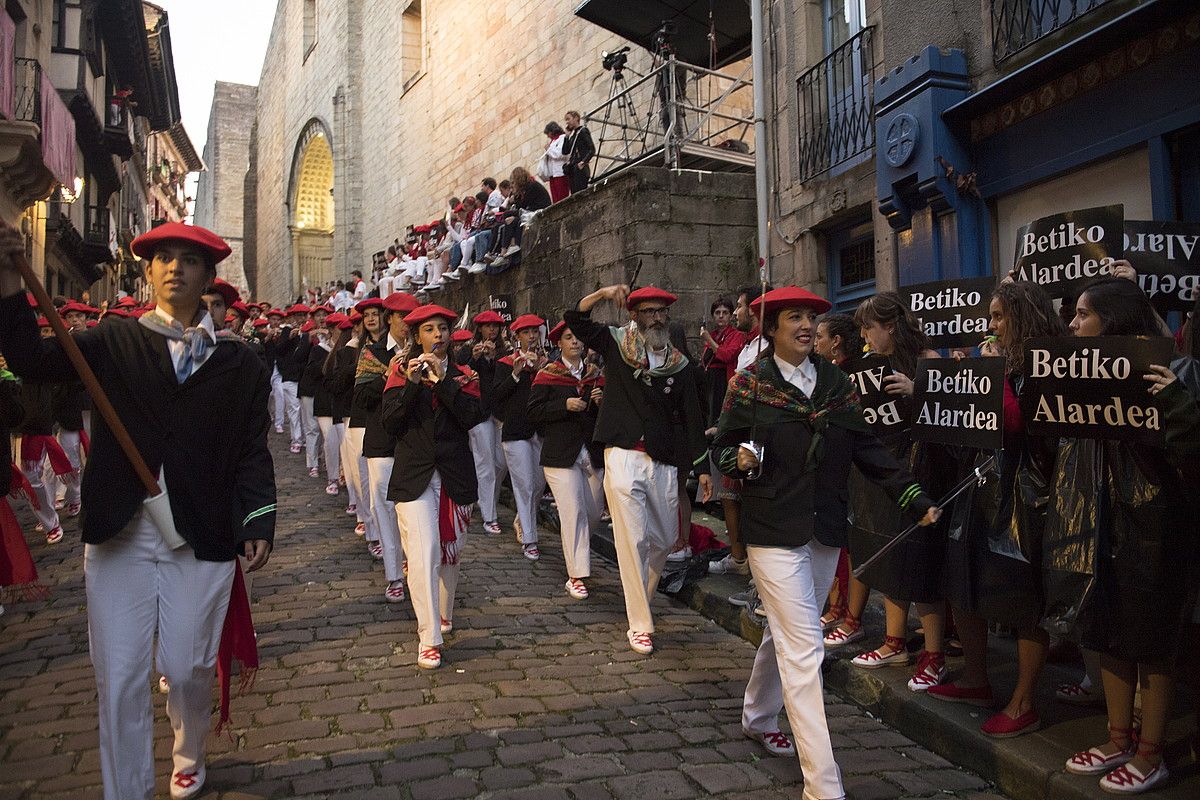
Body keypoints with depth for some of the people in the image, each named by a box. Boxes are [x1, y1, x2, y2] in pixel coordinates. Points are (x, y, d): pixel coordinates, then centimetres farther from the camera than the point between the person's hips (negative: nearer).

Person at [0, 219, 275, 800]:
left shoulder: (239, 364, 5)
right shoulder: (114, 343, 6)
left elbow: (253, 451, 2)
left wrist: (260, 522, -7)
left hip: (203, 537, 0)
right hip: (119, 533, 1)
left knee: (189, 669, 10)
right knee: (118, 676, 4)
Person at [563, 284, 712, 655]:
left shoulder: (678, 363, 9)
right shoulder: (616, 344, 4)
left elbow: (692, 417, 11)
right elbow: (574, 317, -4)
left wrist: (702, 468, 9)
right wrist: (603, 294, -20)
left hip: (663, 463, 4)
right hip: (623, 456, -4)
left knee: (665, 539, 13)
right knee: (633, 539, -4)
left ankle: (639, 598, 38)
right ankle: (639, 624, 4)